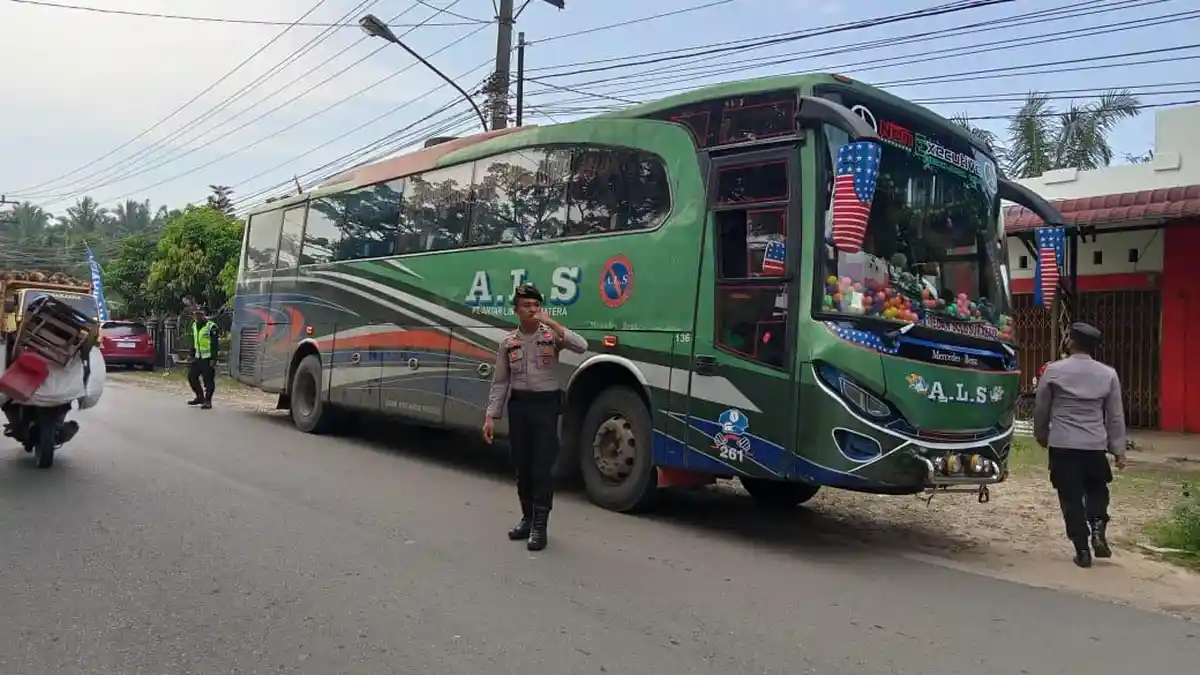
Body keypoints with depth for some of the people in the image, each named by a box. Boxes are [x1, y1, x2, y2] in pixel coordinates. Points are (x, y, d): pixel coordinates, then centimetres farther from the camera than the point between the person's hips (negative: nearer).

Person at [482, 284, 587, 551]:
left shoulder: (552, 335, -4)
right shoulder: (508, 342, 3)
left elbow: (581, 347, -21)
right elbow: (500, 382, 6)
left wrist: (552, 323, -24)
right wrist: (491, 416, 0)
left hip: (546, 404, -3)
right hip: (519, 405, 3)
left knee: (542, 466, -3)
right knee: (522, 466, 11)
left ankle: (540, 526, 4)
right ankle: (528, 517, 27)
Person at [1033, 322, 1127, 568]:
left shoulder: (1054, 370, -3)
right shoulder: (1108, 374, 3)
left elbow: (1040, 409, 4)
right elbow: (1115, 416, 5)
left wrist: (1042, 437, 19)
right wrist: (1119, 450, 10)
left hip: (1062, 445, -2)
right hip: (1095, 445, 2)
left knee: (1071, 498, 5)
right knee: (1097, 490, 24)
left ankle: (1082, 550, 6)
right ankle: (1098, 528, 3)